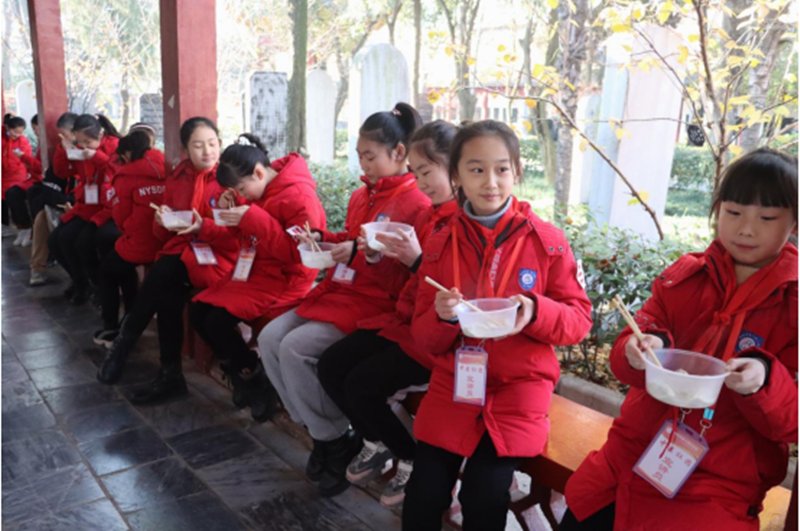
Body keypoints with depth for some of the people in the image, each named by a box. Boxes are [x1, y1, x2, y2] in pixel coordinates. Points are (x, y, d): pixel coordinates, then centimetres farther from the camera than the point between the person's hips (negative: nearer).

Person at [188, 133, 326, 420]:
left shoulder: (298, 196, -19)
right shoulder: (258, 193, 8)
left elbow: (298, 254, -24)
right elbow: (243, 237, 20)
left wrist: (254, 219, -26)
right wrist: (204, 228, 3)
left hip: (286, 281, -9)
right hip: (255, 273, 9)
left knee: (218, 320, -21)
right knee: (197, 311, -2)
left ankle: (258, 383, 3)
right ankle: (246, 376, 13)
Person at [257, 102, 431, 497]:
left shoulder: (416, 204, -11)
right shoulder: (361, 196, 14)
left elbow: (406, 272, -15)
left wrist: (359, 255, -24)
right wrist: (321, 238, 8)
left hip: (376, 302, -8)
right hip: (339, 290, 9)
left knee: (295, 348, -22)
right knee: (270, 337, -6)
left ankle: (337, 441, -2)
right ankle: (320, 431, 5)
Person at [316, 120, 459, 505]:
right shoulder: (433, 212, 10)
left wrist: (417, 259, -23)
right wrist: (398, 254, 1)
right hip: (406, 319, 9)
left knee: (361, 385, -19)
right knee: (330, 366, 0)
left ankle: (413, 460, 7)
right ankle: (377, 444, 20)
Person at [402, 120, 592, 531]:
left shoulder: (547, 241, -5)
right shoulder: (439, 245, 0)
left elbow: (579, 320, -2)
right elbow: (423, 339, 2)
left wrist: (536, 311, -22)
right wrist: (442, 317, -21)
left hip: (518, 389, -2)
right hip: (452, 386, 2)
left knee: (486, 497, -11)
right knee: (423, 493, -4)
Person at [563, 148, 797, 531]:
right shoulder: (682, 276, 2)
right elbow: (625, 355, 0)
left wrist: (765, 382, -26)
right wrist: (642, 350, -23)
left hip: (720, 484, -2)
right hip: (632, 453, 3)